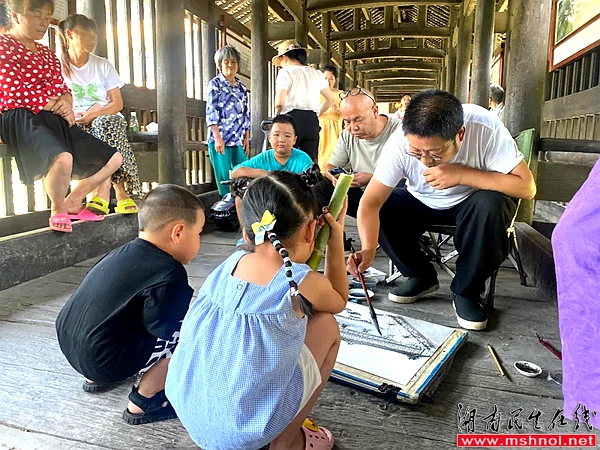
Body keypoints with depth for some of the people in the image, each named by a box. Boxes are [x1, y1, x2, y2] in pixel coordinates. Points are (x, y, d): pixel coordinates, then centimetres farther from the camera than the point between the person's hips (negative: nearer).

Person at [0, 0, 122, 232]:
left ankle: (73, 202, 12)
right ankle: (58, 211, -11)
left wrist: (66, 103, -5)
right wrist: (56, 107, -9)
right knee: (63, 157, -39)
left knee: (113, 158, 1)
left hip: (55, 120, 8)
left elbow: (63, 88, 19)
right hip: (21, 118, -8)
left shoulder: (47, 53, 24)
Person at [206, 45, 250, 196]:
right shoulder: (215, 84, 3)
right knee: (224, 178, -4)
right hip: (220, 138, -5)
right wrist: (217, 137, -14)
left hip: (239, 140, 5)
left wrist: (247, 138, 8)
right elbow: (211, 112, -5)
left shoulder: (241, 87, 17)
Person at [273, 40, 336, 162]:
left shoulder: (286, 72, 1)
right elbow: (331, 99, 22)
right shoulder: (317, 74, 18)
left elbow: (279, 103, -10)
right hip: (312, 120, 5)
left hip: (292, 118, -5)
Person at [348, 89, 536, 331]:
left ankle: (466, 291, -12)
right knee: (382, 210, -23)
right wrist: (368, 248, -45)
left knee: (489, 206, -34)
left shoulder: (485, 128, -31)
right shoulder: (400, 143, -27)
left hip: (470, 202, -2)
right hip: (421, 202, 2)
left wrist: (462, 174, -36)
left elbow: (526, 187, -30)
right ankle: (422, 276, 0)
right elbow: (370, 202, -28)